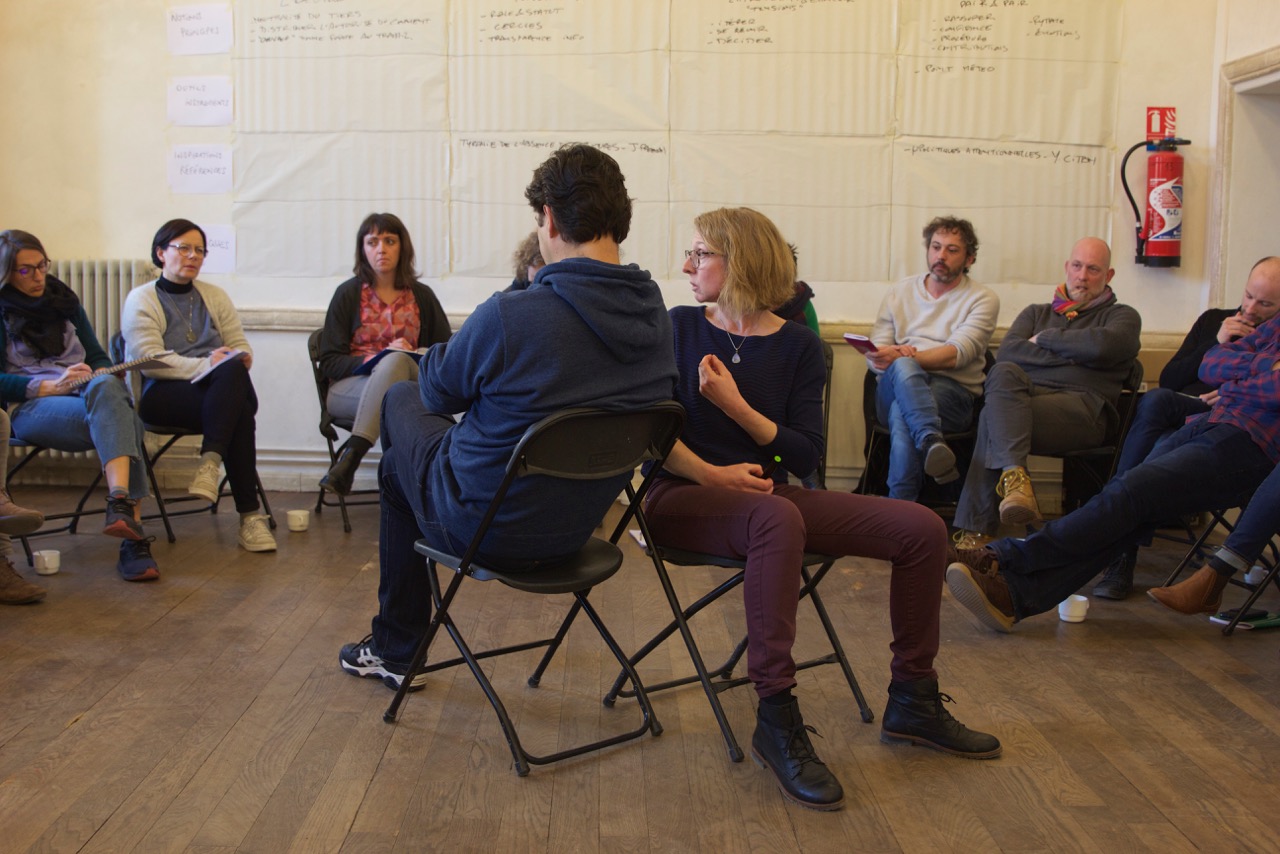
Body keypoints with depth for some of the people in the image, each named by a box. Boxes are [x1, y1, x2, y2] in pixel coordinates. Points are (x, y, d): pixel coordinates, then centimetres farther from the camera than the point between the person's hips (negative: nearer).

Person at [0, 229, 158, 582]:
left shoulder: (64, 300, 22)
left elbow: (98, 356, 21)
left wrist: (99, 379, -2)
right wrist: (51, 386, -17)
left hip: (88, 392, 4)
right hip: (31, 407, -4)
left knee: (106, 387, -36)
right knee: (121, 422, -35)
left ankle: (121, 505, -48)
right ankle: (133, 534, -47)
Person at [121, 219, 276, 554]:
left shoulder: (215, 296, 23)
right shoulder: (141, 300, 7)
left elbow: (243, 348, 14)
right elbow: (150, 361, -8)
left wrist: (236, 359, -11)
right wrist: (206, 365, -20)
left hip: (221, 391, 4)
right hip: (161, 395, -4)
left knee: (234, 370, -36)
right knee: (240, 412, -35)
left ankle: (210, 462, -36)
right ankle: (249, 514, -35)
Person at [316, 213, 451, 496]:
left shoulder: (421, 296, 13)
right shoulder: (348, 293, 6)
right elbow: (329, 361, 1)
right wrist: (378, 357, -18)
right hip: (349, 389, -2)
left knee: (396, 361, -35)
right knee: (394, 359, -35)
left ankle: (350, 456, -43)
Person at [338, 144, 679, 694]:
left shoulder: (509, 317, -29)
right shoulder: (656, 318, -9)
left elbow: (438, 392, -8)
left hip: (487, 530, -6)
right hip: (579, 527, 6)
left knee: (403, 400, 25)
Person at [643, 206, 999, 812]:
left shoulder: (797, 344, 6)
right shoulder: (680, 327, 4)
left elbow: (806, 454, -1)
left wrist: (736, 406, -13)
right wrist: (713, 473, -19)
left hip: (764, 492, 4)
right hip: (683, 496, -4)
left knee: (921, 528, -10)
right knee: (777, 520, -40)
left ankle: (912, 701, 7)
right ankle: (776, 720, -31)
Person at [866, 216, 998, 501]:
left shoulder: (983, 299, 9)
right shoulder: (900, 292, 20)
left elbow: (957, 354, -9)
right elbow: (874, 356, 11)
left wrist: (901, 357, -24)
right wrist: (902, 360, -15)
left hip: (953, 391, -2)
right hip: (895, 387, 2)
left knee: (902, 413, -37)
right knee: (903, 367, -37)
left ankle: (900, 507, -40)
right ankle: (932, 441, -56)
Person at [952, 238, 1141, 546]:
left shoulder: (1122, 316, 21)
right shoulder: (1036, 312, 31)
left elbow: (1102, 345, -7)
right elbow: (1006, 353, 9)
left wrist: (1045, 339, 5)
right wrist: (1070, 355, 3)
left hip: (1079, 403, -3)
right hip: (1026, 391, 3)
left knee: (993, 416, -32)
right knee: (1004, 373, -34)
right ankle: (1014, 473, -48)